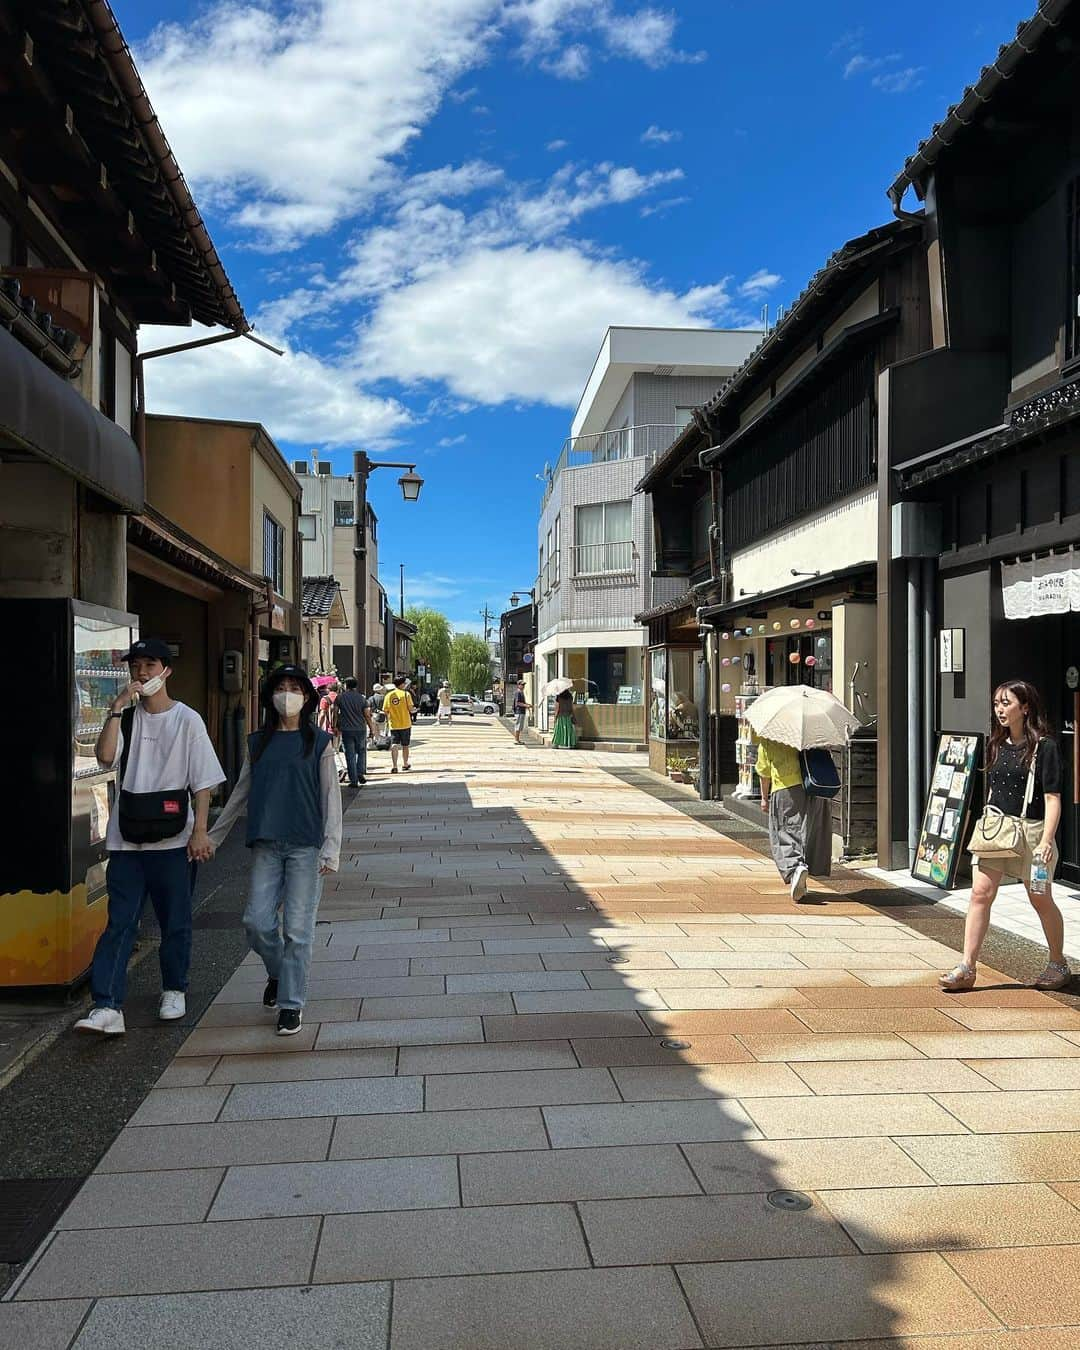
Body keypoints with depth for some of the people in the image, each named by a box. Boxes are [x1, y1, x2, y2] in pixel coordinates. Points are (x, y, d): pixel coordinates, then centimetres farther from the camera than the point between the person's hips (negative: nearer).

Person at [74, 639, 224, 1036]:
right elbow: (105, 756, -11)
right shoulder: (125, 717, 8)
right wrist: (117, 709, -14)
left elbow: (203, 781, -3)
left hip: (173, 839, -2)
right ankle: (107, 1007, -3)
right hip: (127, 839, 2)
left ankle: (174, 991, 27)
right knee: (119, 923, -1)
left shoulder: (187, 720, -1)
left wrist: (199, 832, -9)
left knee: (176, 922, 9)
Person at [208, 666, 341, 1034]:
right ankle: (277, 973, 29)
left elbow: (331, 797, -1)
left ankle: (291, 1004, 9)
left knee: (297, 927, -2)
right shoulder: (257, 742, 11)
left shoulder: (319, 742, 2)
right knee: (257, 921, -1)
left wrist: (331, 848, -9)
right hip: (266, 845, 3)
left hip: (305, 845, -3)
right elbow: (240, 793, 18)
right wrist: (213, 836, 20)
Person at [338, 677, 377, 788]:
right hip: (361, 729, 1)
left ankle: (353, 780, 3)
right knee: (362, 752, 19)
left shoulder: (340, 697, -3)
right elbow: (367, 716, -1)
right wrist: (372, 729, 8)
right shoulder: (361, 698, 0)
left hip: (346, 730, -1)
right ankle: (361, 773, 6)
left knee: (350, 755, 3)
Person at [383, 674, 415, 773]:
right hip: (405, 724, -1)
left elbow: (385, 711, 1)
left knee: (394, 745, -1)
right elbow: (410, 709, -10)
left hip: (393, 725, 2)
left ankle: (394, 766, -13)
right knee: (405, 745, 12)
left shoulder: (388, 695, 1)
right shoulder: (406, 694, -7)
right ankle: (405, 765, 24)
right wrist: (414, 710, 13)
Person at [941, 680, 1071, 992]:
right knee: (981, 893, -4)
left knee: (1041, 899, 10)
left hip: (1030, 830, -5)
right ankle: (967, 968, -4)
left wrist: (1047, 840, -18)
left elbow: (1052, 798, -12)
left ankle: (1058, 964, 30)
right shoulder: (996, 745, 10)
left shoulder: (1044, 746, -9)